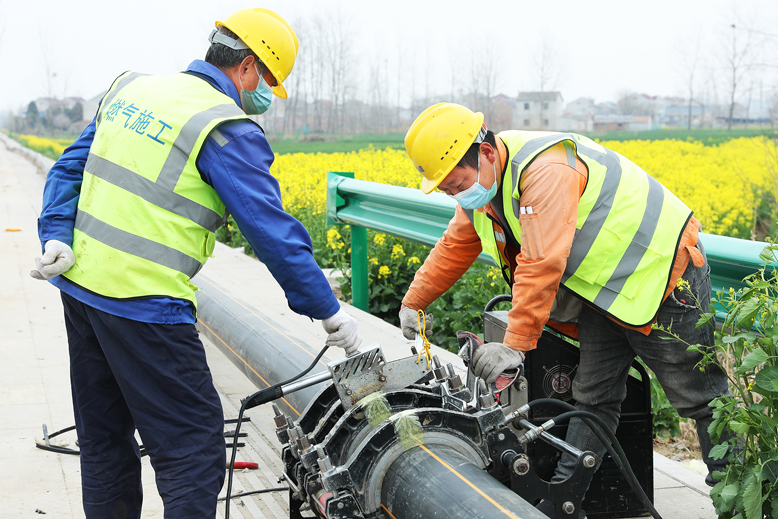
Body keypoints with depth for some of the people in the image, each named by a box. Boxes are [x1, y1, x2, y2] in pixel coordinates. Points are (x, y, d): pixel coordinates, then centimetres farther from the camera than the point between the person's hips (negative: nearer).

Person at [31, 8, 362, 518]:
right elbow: (274, 232, -13)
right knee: (194, 446, 0)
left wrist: (57, 235, 1)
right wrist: (329, 310, -5)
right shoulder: (228, 130, -13)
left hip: (80, 286, 8)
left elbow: (69, 167, 11)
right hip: (145, 306, -8)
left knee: (103, 437, 19)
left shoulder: (132, 88, 11)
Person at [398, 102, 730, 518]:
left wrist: (515, 346, -31)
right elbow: (455, 248, 17)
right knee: (592, 394, 9)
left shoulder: (546, 171, -31)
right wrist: (413, 301, 18)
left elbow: (542, 265, -34)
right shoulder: (484, 186, 1)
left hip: (660, 270, -9)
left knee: (698, 396, 2)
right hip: (602, 289, 9)